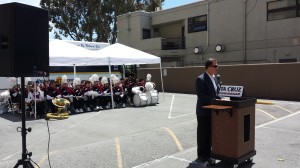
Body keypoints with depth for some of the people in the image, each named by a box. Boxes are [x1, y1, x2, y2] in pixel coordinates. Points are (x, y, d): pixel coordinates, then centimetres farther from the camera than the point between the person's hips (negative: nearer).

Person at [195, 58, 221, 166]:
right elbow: (201, 96, -23)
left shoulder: (214, 78, 11)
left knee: (210, 133, 16)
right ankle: (201, 156, 16)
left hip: (212, 111, 8)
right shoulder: (200, 79, -16)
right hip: (203, 111, -8)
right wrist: (214, 100, -25)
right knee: (202, 134, 3)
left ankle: (208, 154, 30)